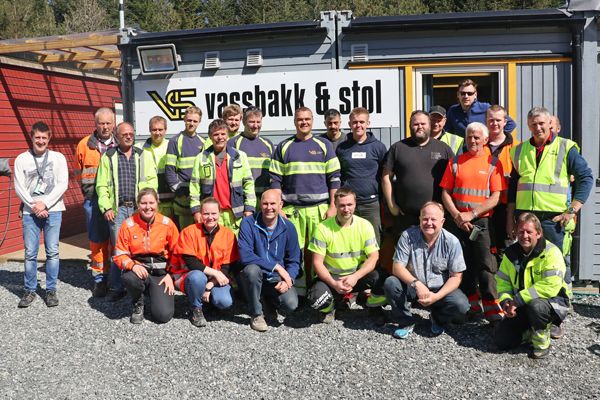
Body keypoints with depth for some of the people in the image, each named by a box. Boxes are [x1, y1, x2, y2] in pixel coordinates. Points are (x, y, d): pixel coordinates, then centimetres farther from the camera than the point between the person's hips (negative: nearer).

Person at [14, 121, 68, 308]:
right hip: (30, 212, 1)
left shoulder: (58, 157, 4)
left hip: (53, 211, -1)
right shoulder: (22, 159, 6)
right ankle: (30, 290, 15)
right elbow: (19, 187, 1)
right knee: (30, 253, 3)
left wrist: (44, 203, -11)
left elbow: (62, 185, -3)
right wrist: (34, 206, -9)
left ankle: (51, 290, 11)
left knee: (52, 252, 1)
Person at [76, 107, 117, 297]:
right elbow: (80, 172, 17)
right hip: (93, 200, 1)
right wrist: (88, 191, 12)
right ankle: (100, 279, 15)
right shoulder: (85, 145, 6)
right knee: (97, 240, 5)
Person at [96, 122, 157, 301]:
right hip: (117, 209, -1)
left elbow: (152, 180, 5)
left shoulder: (143, 155, 13)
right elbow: (102, 185, 7)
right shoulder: (108, 156, 10)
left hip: (139, 208, 1)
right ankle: (117, 288, 10)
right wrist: (106, 208, -4)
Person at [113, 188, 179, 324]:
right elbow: (119, 255, -3)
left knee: (164, 315, -17)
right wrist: (133, 265, -23)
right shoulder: (128, 224, -5)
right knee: (130, 278, -38)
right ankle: (138, 304, -1)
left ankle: (154, 292, 20)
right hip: (138, 270, 0)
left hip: (161, 273, 0)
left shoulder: (167, 223, -3)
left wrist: (171, 274, -5)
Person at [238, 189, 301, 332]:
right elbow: (245, 256, -21)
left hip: (277, 280, 2)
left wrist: (288, 279, -18)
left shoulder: (288, 227, -1)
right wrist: (276, 266, -23)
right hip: (254, 277, -2)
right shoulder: (248, 223, -11)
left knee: (291, 304, -25)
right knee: (252, 269, -36)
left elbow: (294, 261, 2)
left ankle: (270, 299, 16)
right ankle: (256, 314, -11)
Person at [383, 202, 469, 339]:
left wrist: (437, 296, -26)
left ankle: (438, 319, 10)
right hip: (412, 287, 0)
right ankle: (406, 322, -3)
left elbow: (456, 277, -11)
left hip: (440, 289, 0)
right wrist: (416, 284, -33)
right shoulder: (408, 235, -14)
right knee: (390, 283, -27)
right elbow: (397, 267, -15)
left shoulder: (451, 242, -13)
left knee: (461, 306, -27)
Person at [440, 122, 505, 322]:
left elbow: (495, 197, -4)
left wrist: (471, 214, -12)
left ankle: (492, 310, -2)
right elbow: (446, 193, 7)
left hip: (481, 221, -3)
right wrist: (457, 215, -7)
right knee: (463, 265, 8)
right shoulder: (455, 162, 9)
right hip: (457, 221, 3)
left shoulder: (493, 163, 2)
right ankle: (472, 305, 20)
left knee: (485, 266, -7)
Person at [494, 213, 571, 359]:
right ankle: (531, 330, 21)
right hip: (522, 308, 5)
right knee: (501, 340, -6)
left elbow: (551, 287, -30)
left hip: (553, 301, -5)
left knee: (535, 306, -40)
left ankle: (542, 343, -11)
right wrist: (506, 301, -18)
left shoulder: (551, 252, -20)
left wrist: (517, 300, -28)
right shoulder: (511, 253, 1)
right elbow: (502, 281, 4)